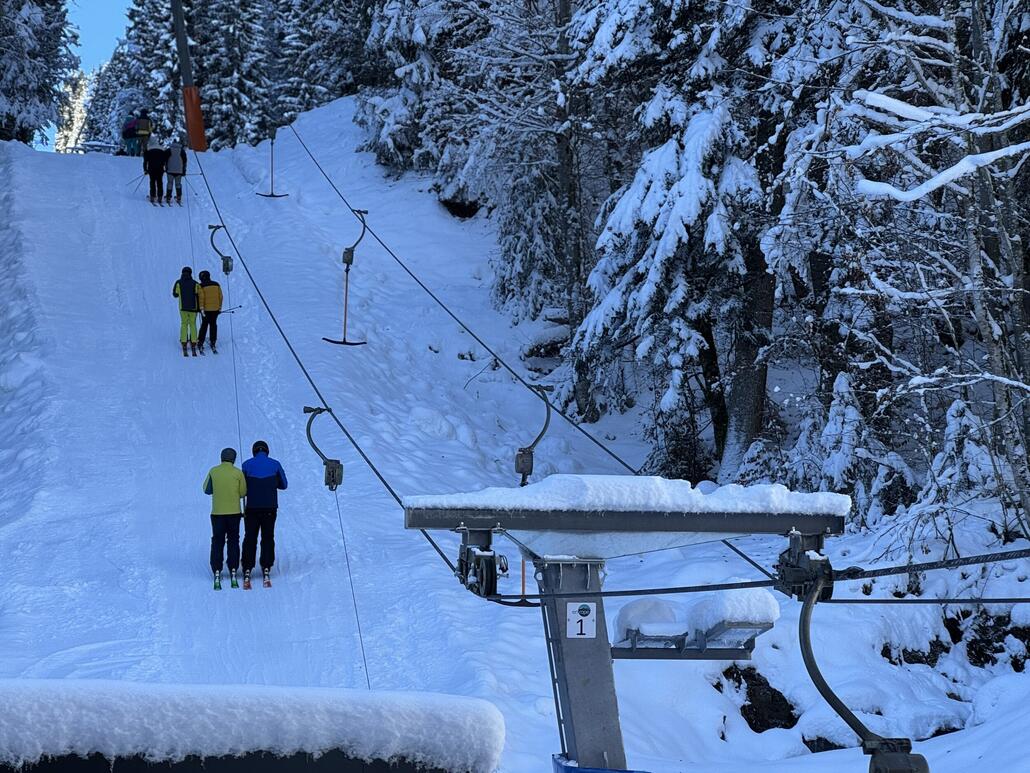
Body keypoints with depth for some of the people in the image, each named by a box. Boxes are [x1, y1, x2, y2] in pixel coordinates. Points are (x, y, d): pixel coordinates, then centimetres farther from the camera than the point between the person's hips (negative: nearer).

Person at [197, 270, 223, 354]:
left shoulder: (201, 286, -7)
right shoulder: (216, 285, 7)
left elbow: (201, 298, -13)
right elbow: (220, 296, 8)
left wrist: (201, 308, -12)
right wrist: (220, 307, 16)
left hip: (206, 309, -3)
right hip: (215, 309, 3)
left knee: (204, 325, 5)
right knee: (213, 325, 11)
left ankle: (200, 343, 1)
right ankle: (213, 344, 10)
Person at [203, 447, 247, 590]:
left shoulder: (213, 471, -2)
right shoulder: (237, 473, -6)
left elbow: (206, 490, 6)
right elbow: (243, 493, -3)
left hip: (217, 512, 0)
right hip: (234, 512, 0)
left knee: (217, 542, 8)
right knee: (233, 542, 10)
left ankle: (217, 574, 1)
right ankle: (233, 573, 4)